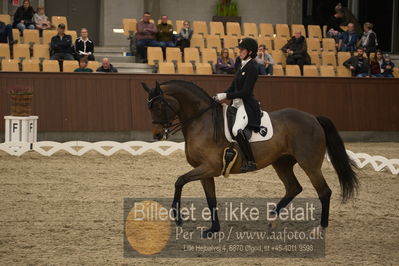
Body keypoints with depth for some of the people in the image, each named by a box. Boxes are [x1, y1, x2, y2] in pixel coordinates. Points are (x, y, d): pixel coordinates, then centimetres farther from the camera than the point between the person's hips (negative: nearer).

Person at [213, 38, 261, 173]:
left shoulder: (251, 68, -13)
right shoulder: (243, 66, 16)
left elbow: (245, 92, -19)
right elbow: (233, 87, 20)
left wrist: (226, 95, -18)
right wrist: (220, 96, 7)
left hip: (247, 105, -11)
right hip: (236, 104, 11)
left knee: (237, 130, -33)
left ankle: (251, 162, -28)